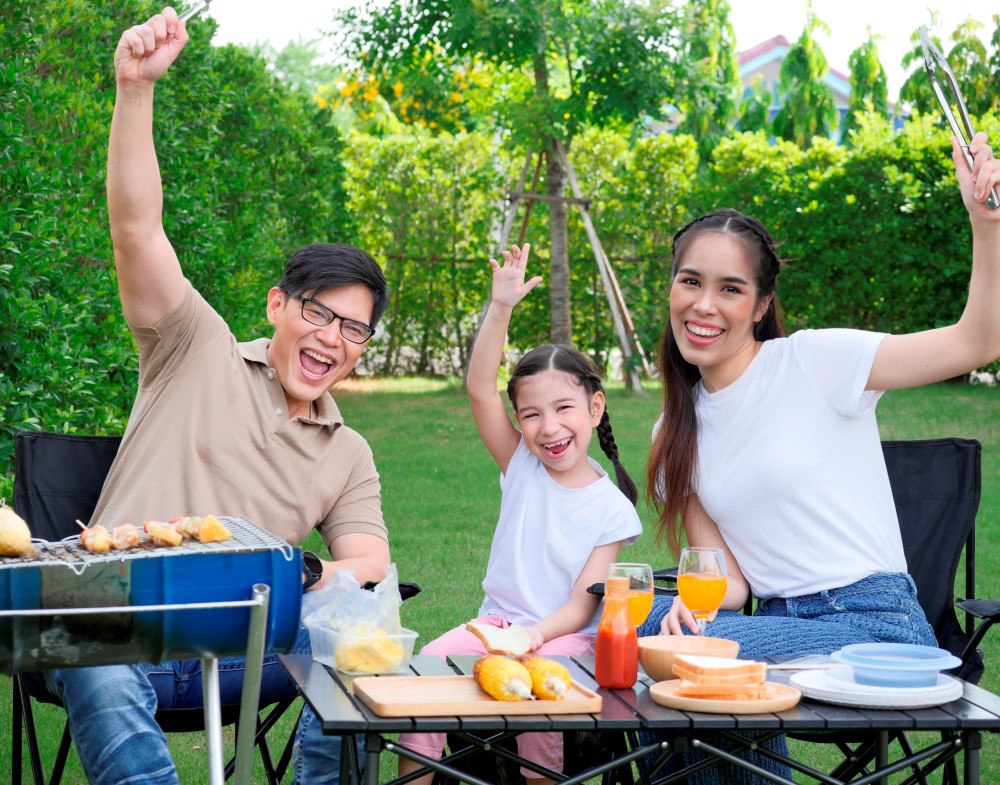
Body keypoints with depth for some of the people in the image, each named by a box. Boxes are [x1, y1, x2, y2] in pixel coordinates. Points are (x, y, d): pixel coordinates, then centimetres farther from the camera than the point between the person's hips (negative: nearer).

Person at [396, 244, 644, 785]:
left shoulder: (613, 511, -3)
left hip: (565, 636, -3)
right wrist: (501, 308, -19)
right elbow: (480, 389, -9)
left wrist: (537, 634, -28)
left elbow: (581, 606, -8)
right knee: (427, 664, -24)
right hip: (497, 620, 3)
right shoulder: (522, 468, 4)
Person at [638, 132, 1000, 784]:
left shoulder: (811, 362, -6)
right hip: (781, 623, 6)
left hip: (875, 623, -6)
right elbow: (728, 577, 6)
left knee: (685, 655, -25)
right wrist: (695, 606, -16)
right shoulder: (677, 435, 12)